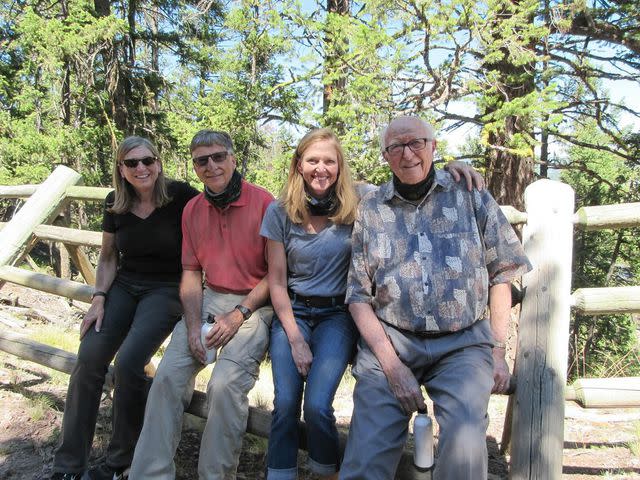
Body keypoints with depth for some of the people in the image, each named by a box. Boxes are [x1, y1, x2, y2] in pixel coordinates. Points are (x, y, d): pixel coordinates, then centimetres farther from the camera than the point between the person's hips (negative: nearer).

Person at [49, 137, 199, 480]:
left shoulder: (180, 196, -11)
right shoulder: (115, 204, 3)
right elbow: (107, 258, 13)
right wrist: (99, 298, -1)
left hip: (167, 289, -4)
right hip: (124, 285, 4)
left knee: (128, 362, -25)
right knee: (88, 358, -16)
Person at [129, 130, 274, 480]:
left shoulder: (263, 202, -9)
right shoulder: (192, 210, 9)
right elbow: (191, 272, 9)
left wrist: (238, 315, -13)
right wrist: (193, 326, -5)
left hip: (254, 303, -5)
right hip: (208, 300, 5)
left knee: (225, 384, -23)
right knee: (167, 376, -11)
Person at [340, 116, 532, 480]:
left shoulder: (472, 196, 6)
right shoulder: (370, 210, 7)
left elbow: (502, 273, 9)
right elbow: (359, 295, 3)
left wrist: (498, 351, 2)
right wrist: (392, 364, -7)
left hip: (463, 343, 0)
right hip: (389, 341, 1)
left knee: (465, 447, -26)